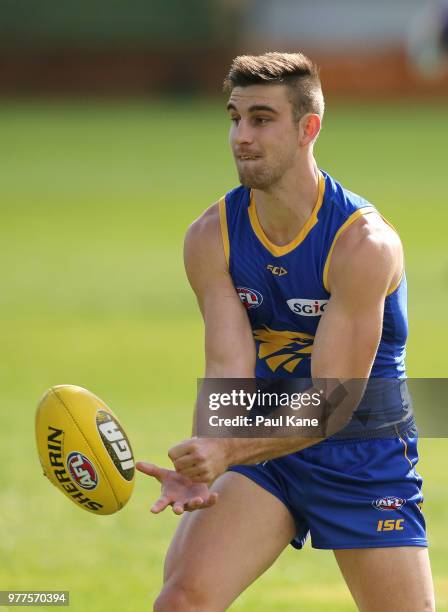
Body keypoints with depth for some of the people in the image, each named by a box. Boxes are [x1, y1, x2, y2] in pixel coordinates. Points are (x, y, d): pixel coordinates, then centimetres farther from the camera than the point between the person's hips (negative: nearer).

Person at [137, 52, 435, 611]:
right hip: (260, 450, 3)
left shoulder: (364, 243, -22)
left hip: (364, 457, -3)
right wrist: (201, 466, -35)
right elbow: (228, 370, -15)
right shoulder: (211, 238, -7)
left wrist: (228, 451, -39)